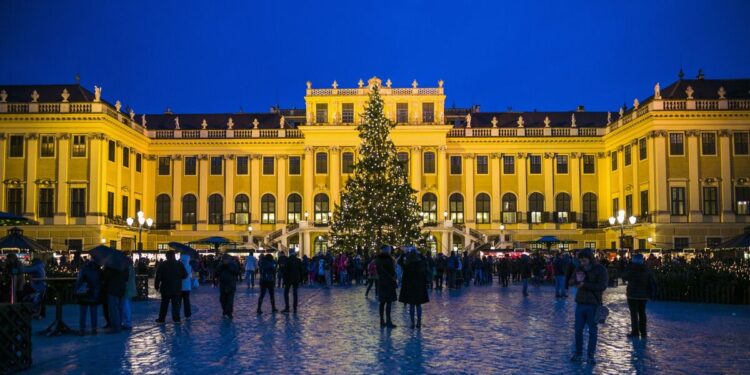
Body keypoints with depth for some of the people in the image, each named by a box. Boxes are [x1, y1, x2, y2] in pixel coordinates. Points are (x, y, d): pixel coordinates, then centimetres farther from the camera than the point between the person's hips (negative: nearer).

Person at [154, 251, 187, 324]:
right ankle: (176, 318, 3)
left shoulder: (162, 264, -4)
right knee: (176, 304, 4)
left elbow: (158, 276, -6)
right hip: (177, 288, 1)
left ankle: (161, 318, 10)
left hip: (165, 288, -1)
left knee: (164, 304, 6)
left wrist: (156, 286, 3)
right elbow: (185, 275, 2)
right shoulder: (179, 264, -1)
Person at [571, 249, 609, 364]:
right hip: (580, 303, 4)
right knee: (578, 330, 6)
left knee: (593, 331, 6)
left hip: (593, 304, -4)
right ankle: (578, 353, 17)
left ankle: (591, 355, 14)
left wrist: (584, 285, -16)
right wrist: (578, 281, -11)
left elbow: (602, 286, -15)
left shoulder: (600, 269, -7)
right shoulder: (580, 269, 6)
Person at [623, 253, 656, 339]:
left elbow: (624, 277, 2)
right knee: (642, 313, 13)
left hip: (633, 295, -5)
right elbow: (653, 282, 3)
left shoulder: (631, 269, -13)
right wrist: (651, 292, 10)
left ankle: (635, 332, -3)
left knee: (634, 313, -1)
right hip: (644, 295, 5)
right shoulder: (646, 270, 2)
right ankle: (643, 332, 16)